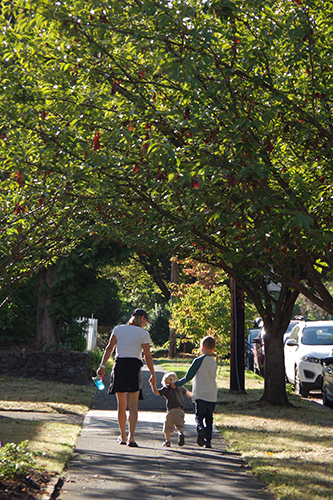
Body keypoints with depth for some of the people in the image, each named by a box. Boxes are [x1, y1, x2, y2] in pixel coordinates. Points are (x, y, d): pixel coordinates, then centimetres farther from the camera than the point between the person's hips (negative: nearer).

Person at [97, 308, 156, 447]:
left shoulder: (118, 329, 7)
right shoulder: (143, 334, 0)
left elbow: (109, 348, 0)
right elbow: (148, 357, 0)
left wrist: (102, 366, -1)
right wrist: (153, 374, 8)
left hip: (119, 365, 2)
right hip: (134, 367, -2)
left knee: (121, 405, 12)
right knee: (133, 405, 2)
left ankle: (123, 437, 21)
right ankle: (131, 437, -10)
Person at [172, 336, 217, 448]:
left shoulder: (199, 360, -7)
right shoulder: (214, 362, 11)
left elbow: (188, 377, -6)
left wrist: (176, 384, 9)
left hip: (201, 395, -5)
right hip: (212, 395, 5)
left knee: (199, 416, 2)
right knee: (209, 418, 10)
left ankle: (200, 428, -27)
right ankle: (208, 441, 5)